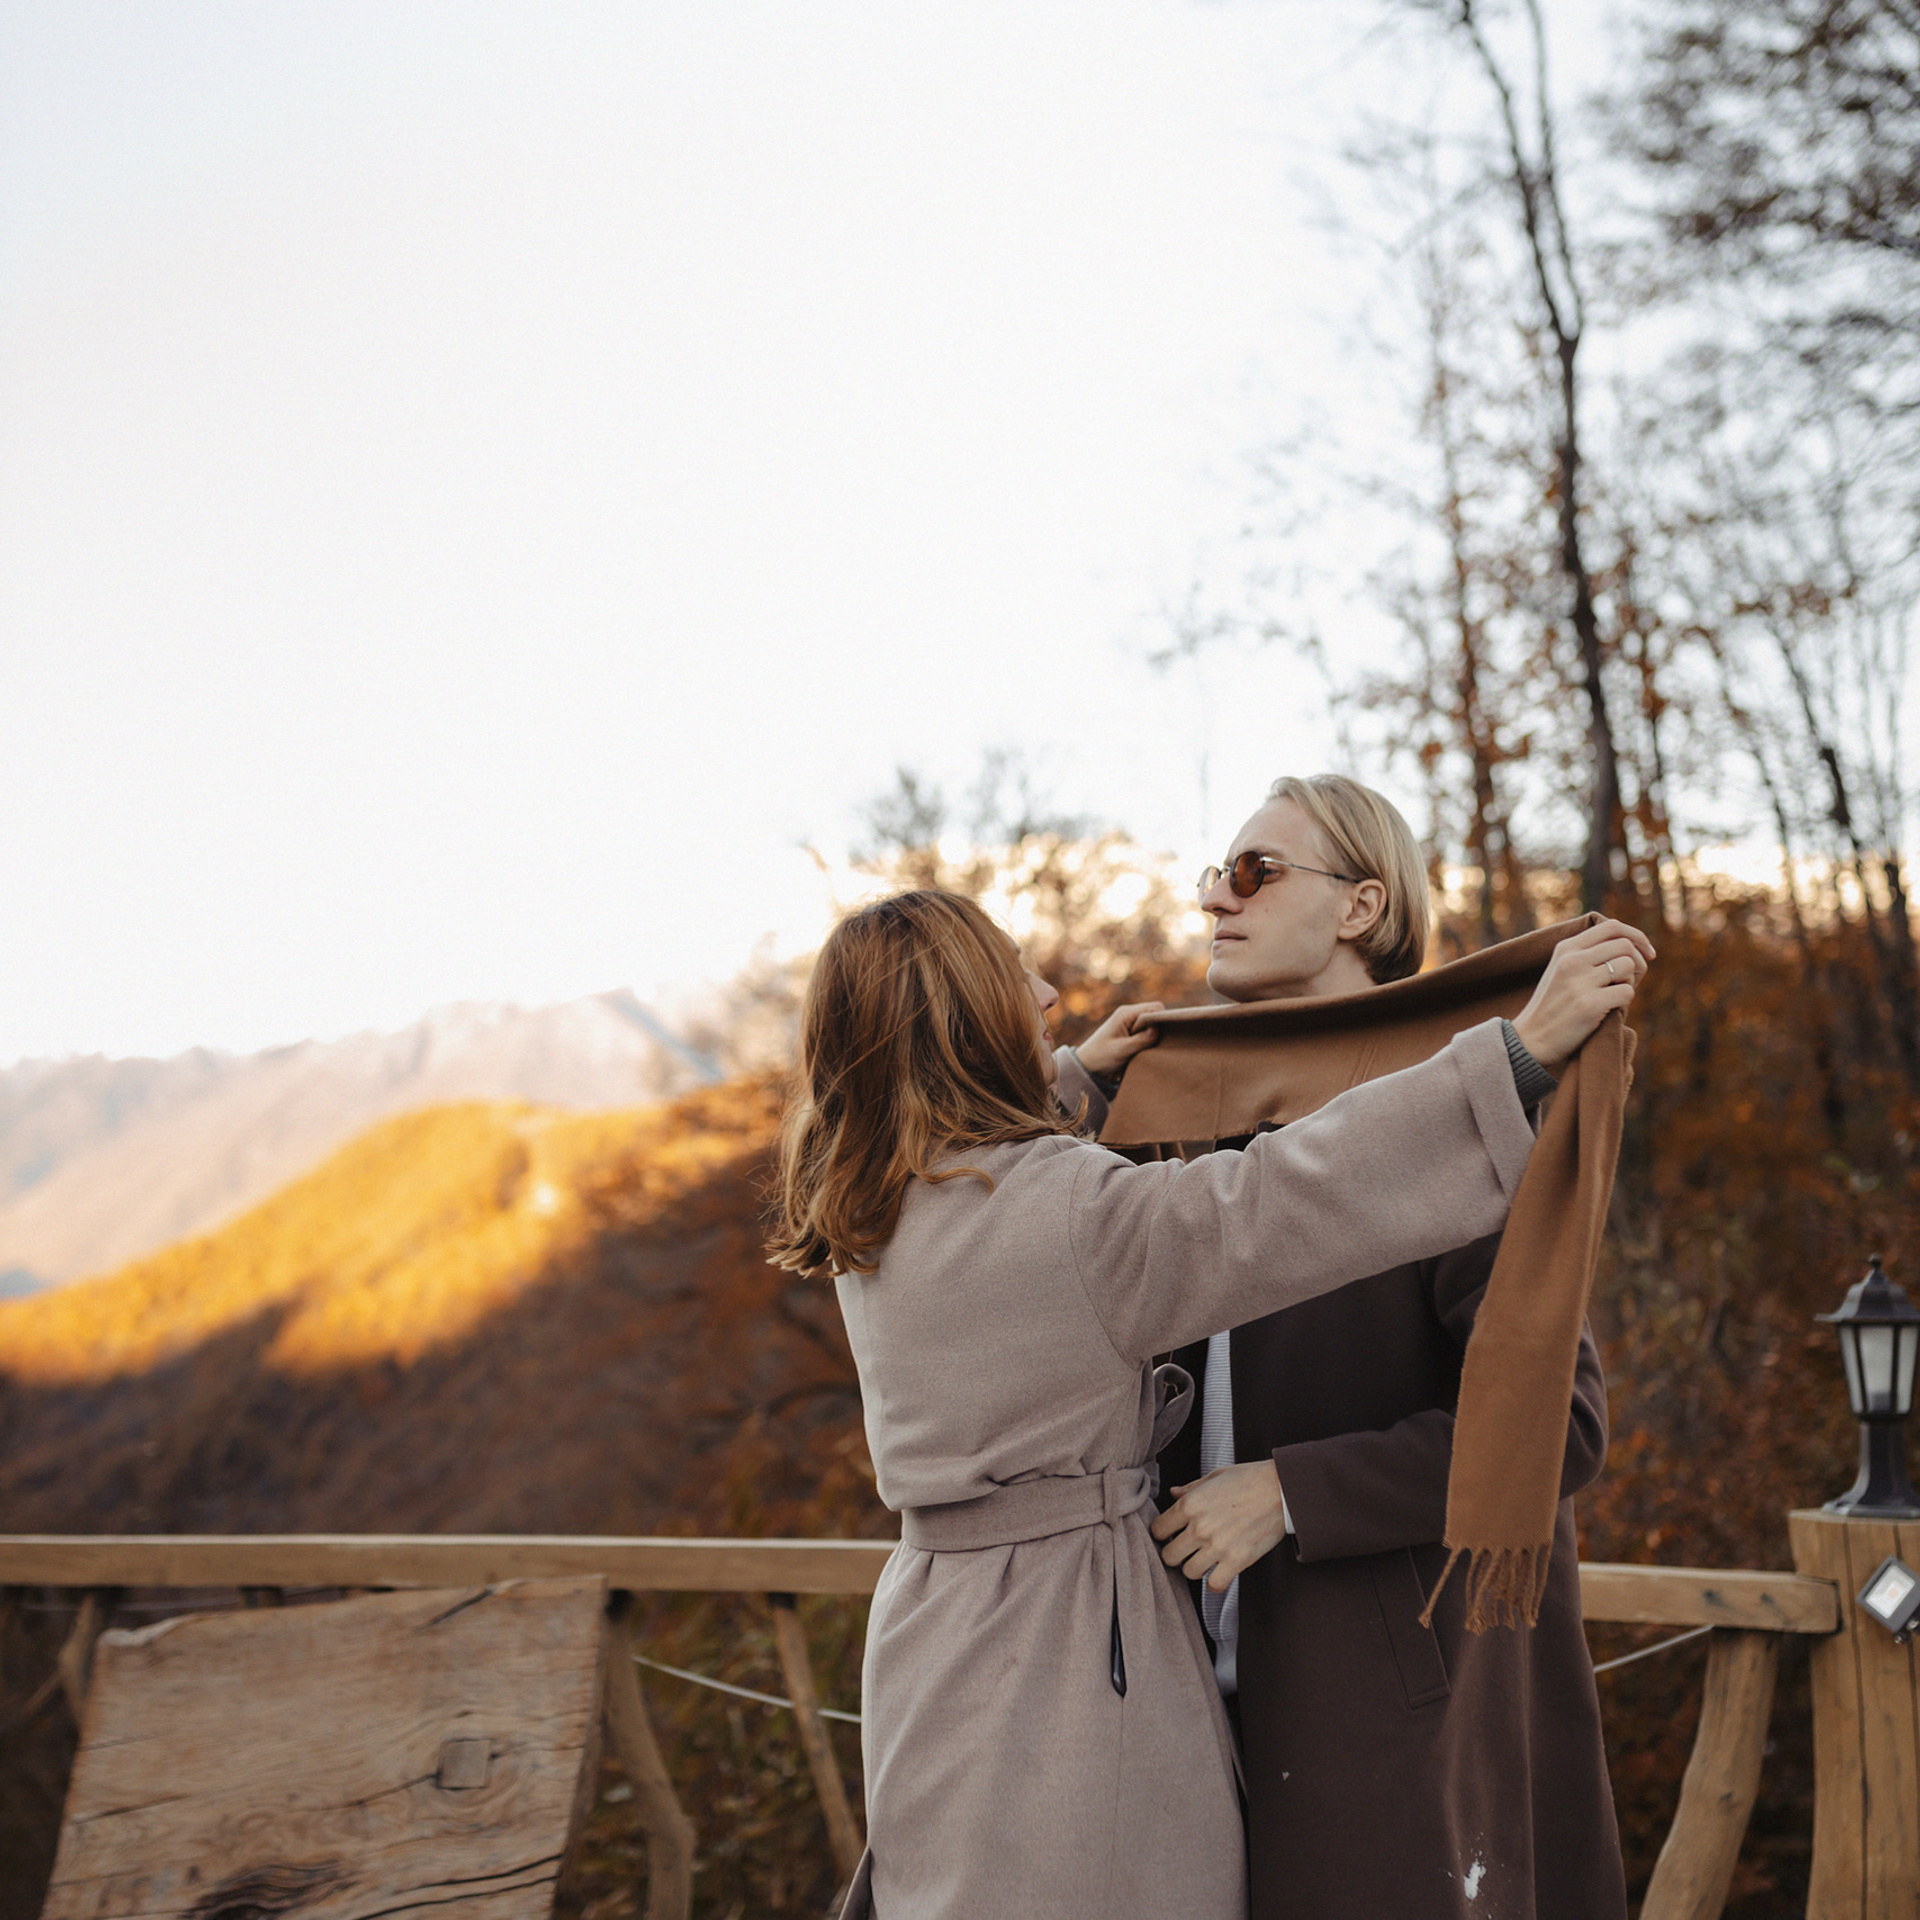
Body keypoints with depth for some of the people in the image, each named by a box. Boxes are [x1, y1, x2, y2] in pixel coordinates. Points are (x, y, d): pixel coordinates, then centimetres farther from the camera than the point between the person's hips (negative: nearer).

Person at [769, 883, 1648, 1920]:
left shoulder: (875, 1220, 6)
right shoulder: (1064, 1210, -21)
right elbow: (1276, 1206, -30)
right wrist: (1523, 1047, -30)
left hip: (940, 1628, 9)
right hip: (1070, 1651, -8)